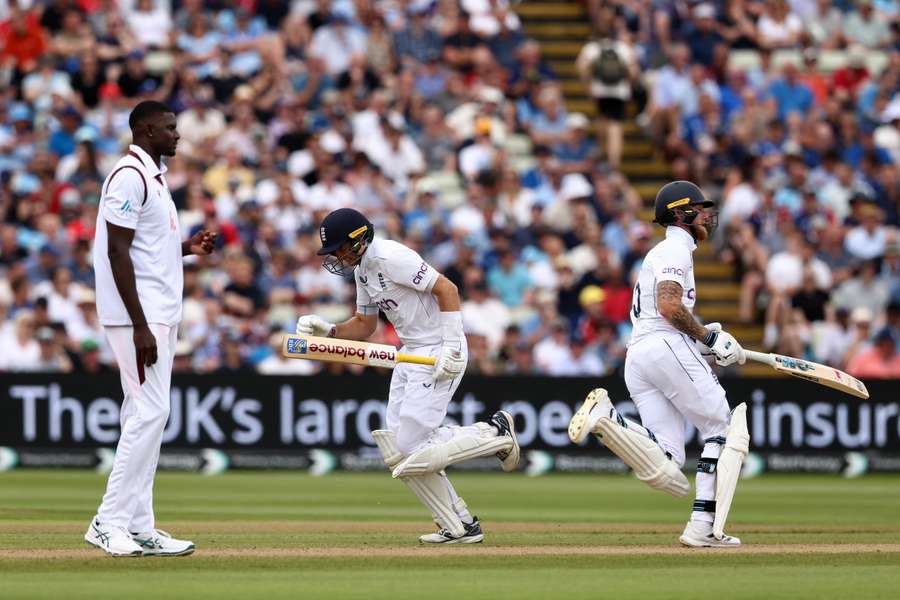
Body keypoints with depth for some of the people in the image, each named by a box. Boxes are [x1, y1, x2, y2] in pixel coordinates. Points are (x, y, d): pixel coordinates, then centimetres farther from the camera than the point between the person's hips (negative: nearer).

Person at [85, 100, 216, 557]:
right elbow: (118, 252, -19)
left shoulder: (153, 176, 17)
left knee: (145, 417, 9)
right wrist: (140, 327, -23)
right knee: (149, 412, -13)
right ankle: (110, 522, -11)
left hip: (158, 314, 10)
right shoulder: (129, 176, -13)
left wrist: (187, 247, 7)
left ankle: (138, 527, 10)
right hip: (137, 315, -10)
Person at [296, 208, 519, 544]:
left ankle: (494, 434, 3)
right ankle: (460, 527, 11)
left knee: (411, 450, -13)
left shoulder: (390, 258, -19)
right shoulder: (362, 268, 12)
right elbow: (365, 325, 19)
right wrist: (328, 330, 1)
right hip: (410, 353, 10)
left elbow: (446, 288, -22)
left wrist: (452, 347, -25)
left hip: (438, 353, -10)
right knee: (397, 451, 6)